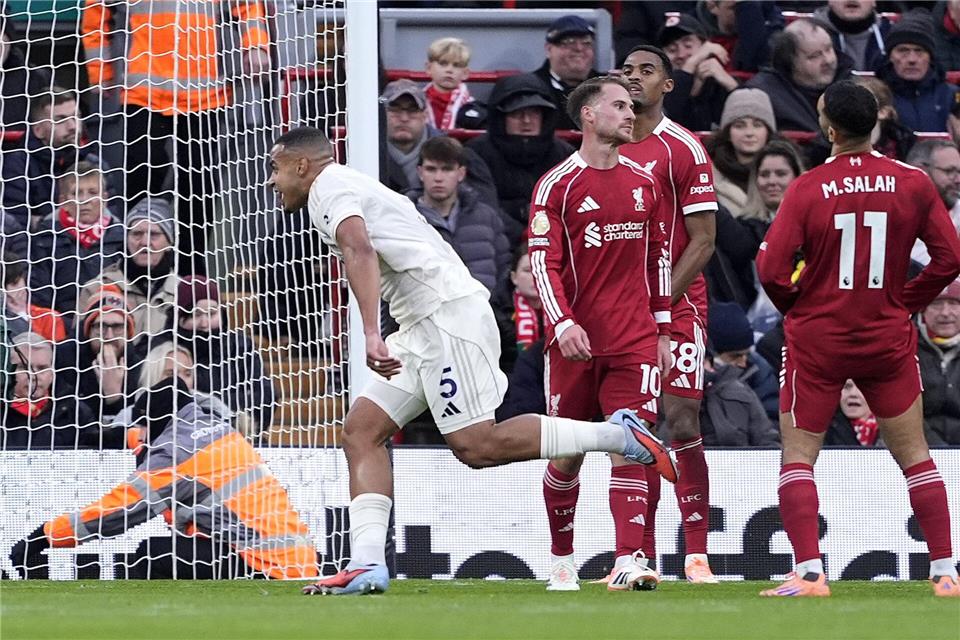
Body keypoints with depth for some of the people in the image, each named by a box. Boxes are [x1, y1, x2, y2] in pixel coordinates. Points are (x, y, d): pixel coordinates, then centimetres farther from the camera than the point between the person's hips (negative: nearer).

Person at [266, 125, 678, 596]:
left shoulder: (329, 186, -5)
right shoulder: (350, 188, 26)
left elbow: (359, 251, -23)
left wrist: (371, 335, -33)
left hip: (448, 310, -11)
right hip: (424, 326, 11)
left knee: (475, 446, -15)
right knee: (362, 429, 3)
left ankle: (617, 435, -8)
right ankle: (367, 564, -6)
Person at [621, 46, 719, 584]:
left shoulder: (683, 149, -5)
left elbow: (703, 241, -8)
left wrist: (660, 303, -16)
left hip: (678, 306, -5)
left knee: (683, 426, -11)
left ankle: (697, 555, -9)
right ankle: (642, 559, 7)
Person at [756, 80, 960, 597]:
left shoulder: (808, 189, -12)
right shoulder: (913, 184, -3)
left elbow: (771, 267, -15)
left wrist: (794, 305, 5)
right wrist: (905, 301, 10)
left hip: (817, 341, -3)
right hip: (889, 339, 3)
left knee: (797, 458, 4)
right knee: (915, 457, 12)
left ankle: (809, 573, -8)